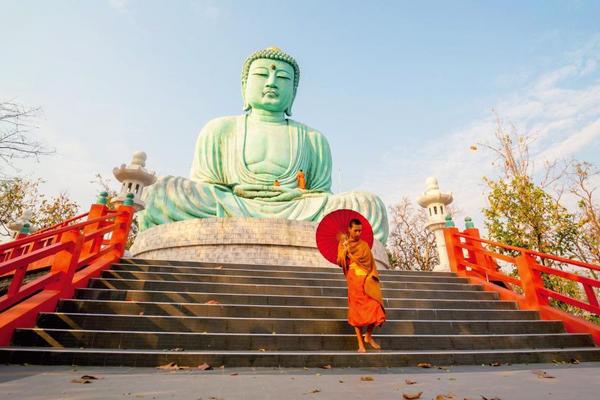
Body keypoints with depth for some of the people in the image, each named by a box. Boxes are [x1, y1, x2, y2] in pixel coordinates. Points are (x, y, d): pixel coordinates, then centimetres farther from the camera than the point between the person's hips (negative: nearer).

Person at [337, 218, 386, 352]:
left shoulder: (364, 245, 13)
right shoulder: (343, 244, 8)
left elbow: (371, 263, 11)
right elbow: (340, 263, 2)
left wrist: (372, 278, -3)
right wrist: (345, 249, -12)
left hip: (367, 280, 2)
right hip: (354, 282, -2)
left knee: (375, 308, -8)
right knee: (357, 311, -1)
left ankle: (368, 337, 16)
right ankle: (360, 343, 9)